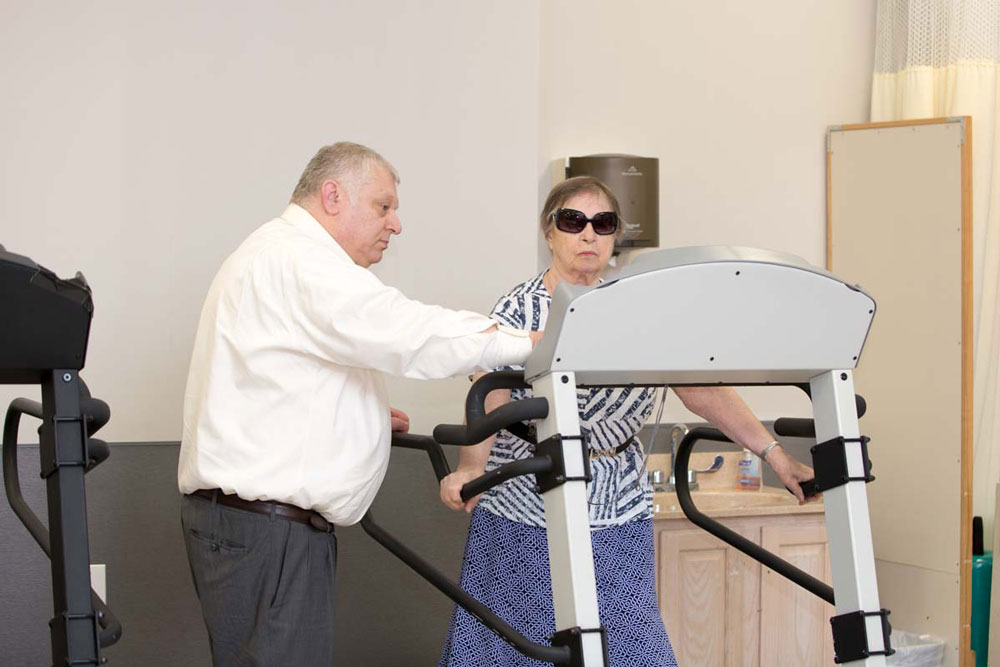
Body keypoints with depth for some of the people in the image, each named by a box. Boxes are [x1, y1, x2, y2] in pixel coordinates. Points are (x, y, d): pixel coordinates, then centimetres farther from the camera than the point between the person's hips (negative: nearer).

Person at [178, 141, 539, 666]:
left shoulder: (277, 257, 24)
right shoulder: (297, 258, -13)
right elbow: (409, 334, -22)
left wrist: (362, 411, 17)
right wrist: (533, 344, -16)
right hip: (263, 529, -11)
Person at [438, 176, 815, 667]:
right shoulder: (519, 309, -4)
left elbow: (702, 389, 3)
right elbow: (489, 403, -15)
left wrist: (773, 454, -5)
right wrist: (469, 470, -33)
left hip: (619, 514, 3)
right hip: (526, 515, -3)